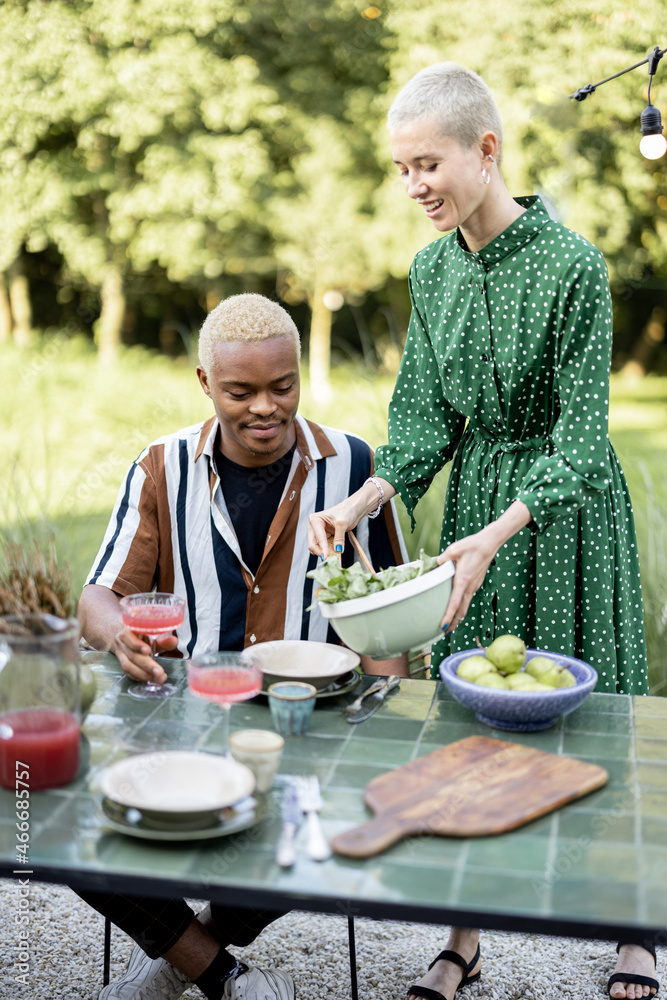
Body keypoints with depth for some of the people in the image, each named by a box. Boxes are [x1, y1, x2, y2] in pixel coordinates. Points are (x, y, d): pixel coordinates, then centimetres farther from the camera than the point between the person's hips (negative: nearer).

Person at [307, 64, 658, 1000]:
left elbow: (580, 432, -19)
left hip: (566, 503, -5)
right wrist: (356, 503, -13)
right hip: (475, 492, 6)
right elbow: (423, 417, 2)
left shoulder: (572, 263, -19)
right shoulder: (433, 269, 1)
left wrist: (496, 535, -30)